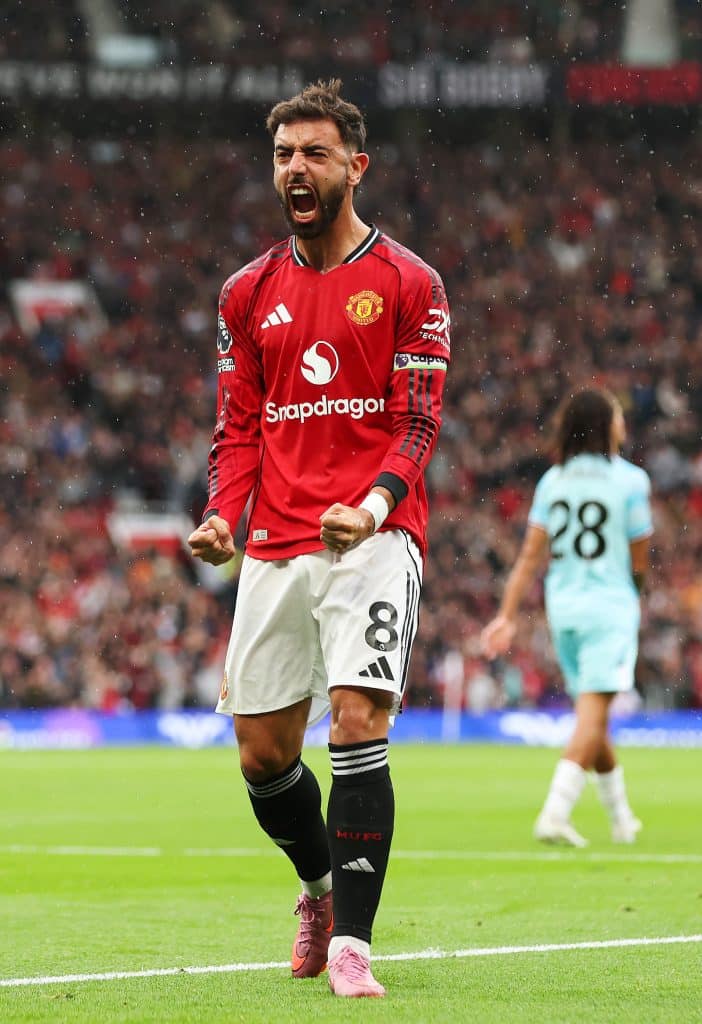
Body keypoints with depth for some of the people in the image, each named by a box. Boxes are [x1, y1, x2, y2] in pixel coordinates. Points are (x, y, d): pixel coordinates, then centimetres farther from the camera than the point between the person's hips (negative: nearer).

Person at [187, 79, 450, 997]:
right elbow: (238, 427, 16)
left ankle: (352, 940, -15)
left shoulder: (408, 284, 0)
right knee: (263, 755, 6)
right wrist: (221, 517, -3)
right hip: (275, 546, 5)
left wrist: (373, 507, -22)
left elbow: (418, 421, -5)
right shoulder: (249, 294, 13)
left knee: (357, 721, -19)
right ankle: (322, 887, 33)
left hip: (374, 538, -5)